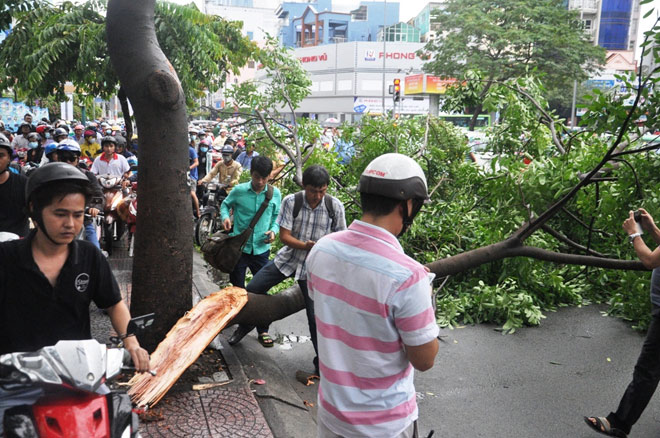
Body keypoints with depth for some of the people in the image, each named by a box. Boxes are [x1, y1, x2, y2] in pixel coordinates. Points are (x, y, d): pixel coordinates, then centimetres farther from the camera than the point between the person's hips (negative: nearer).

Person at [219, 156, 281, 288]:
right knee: (237, 289, 13)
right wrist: (225, 217, -11)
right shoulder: (239, 191, -8)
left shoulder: (275, 193, -3)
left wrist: (273, 230, -11)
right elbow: (225, 205, 10)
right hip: (239, 248, -1)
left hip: (261, 249, 1)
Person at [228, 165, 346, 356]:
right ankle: (247, 325, 36)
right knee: (251, 290, 4)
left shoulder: (335, 206, -12)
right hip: (288, 258, 2)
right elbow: (284, 236, -13)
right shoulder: (291, 202, -13)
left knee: (316, 316, -4)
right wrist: (305, 245, -30)